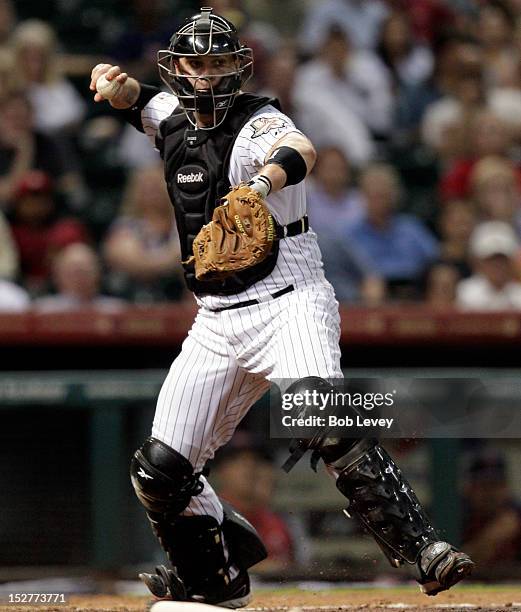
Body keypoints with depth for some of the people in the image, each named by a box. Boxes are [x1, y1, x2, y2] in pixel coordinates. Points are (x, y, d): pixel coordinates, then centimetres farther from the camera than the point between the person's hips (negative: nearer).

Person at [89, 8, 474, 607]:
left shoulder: (257, 123, -12)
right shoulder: (173, 118, 9)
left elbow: (300, 151, -34)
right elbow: (129, 96, 28)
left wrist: (262, 184, -58)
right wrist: (115, 81, 1)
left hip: (287, 304, -7)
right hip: (216, 325, 7)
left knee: (323, 419, -33)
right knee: (160, 470, 1)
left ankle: (420, 547, -33)